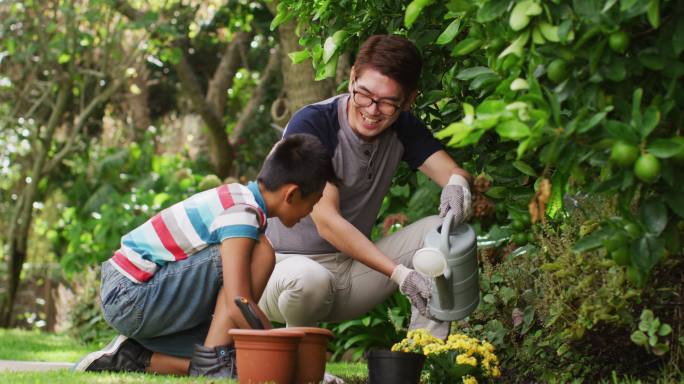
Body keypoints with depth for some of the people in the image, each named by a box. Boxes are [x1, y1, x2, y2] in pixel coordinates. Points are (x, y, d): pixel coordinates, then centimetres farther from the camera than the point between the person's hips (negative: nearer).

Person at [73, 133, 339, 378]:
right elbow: (239, 307, -26)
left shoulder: (236, 197, 11)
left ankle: (132, 358, 8)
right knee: (259, 253, -19)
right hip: (131, 298, -10)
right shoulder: (243, 213, -18)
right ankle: (212, 361, -15)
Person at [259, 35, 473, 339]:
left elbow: (453, 172, -9)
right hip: (284, 265, -5)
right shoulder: (310, 125, -19)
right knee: (310, 280, -40)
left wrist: (457, 184, -38)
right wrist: (400, 275, -35)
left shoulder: (402, 128, 2)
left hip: (351, 270, 6)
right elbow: (326, 221, -25)